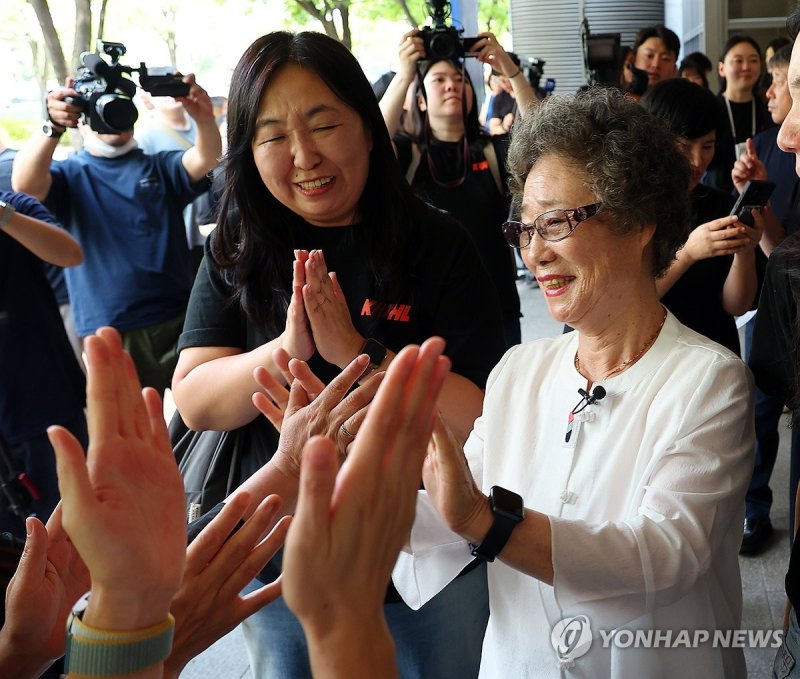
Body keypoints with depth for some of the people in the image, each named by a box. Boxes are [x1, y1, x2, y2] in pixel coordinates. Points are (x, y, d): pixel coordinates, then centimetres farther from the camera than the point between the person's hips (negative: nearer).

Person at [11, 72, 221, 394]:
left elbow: (205, 159, -7)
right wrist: (54, 128, -31)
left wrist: (204, 120, -30)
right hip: (108, 334, -1)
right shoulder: (69, 175, 7)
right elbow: (24, 184, -13)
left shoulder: (161, 167, 12)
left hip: (178, 321, 2)